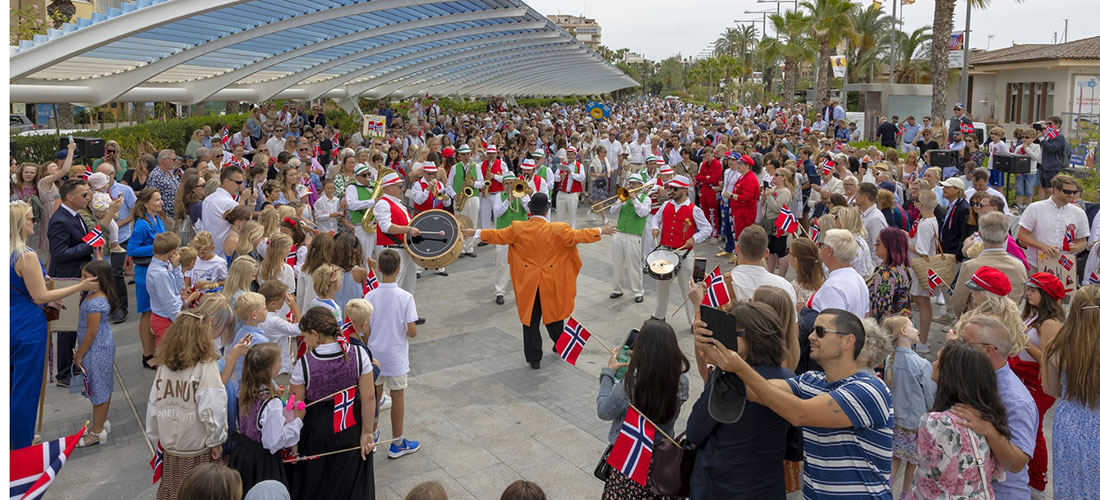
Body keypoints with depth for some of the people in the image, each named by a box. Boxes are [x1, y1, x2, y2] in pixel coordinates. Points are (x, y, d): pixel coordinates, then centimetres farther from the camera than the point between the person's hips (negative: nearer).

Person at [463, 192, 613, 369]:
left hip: (528, 283, 0)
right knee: (553, 314, 21)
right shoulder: (558, 230, -13)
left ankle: (533, 358, 13)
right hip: (551, 284, 0)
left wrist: (475, 233, 12)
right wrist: (601, 231, 4)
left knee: (531, 321, 9)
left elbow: (498, 236, -2)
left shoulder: (518, 228, -9)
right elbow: (577, 236, -8)